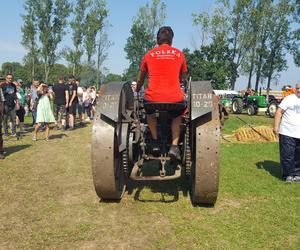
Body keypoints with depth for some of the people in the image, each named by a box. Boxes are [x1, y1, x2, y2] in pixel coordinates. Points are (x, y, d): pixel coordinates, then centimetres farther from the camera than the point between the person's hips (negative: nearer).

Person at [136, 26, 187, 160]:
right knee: (177, 116, 33)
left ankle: (155, 141, 28)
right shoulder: (179, 54, 12)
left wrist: (136, 91, 46)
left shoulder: (149, 54, 12)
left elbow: (140, 81, 25)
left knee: (150, 113, 35)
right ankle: (174, 145, 17)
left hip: (153, 98, 0)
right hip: (175, 98, 0)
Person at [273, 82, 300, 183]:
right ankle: (288, 175, 13)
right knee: (287, 155, 0)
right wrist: (276, 126, -14)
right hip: (287, 133, -4)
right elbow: (279, 112, -6)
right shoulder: (289, 99, -3)